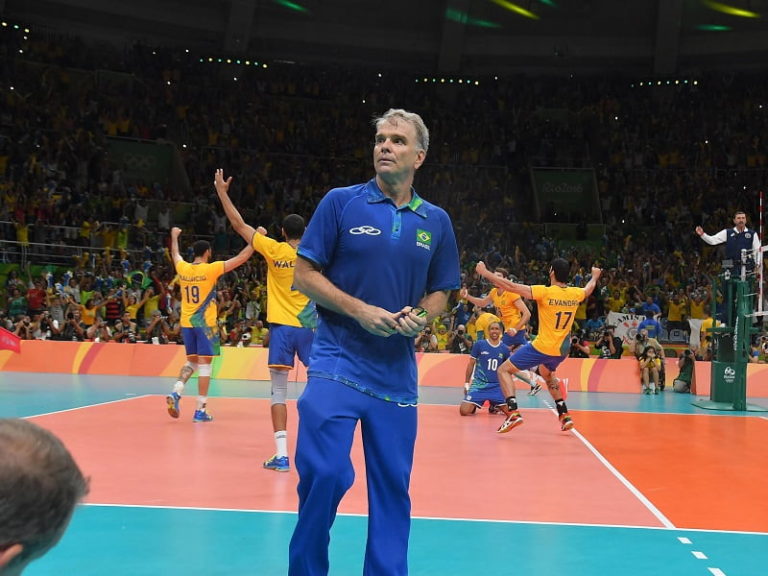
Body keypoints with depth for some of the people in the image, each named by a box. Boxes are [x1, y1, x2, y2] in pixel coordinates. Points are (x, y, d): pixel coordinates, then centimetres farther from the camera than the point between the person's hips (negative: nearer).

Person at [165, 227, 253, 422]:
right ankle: (200, 410, -1)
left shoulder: (183, 268, 4)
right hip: (205, 323, -5)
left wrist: (174, 236, 45)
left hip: (186, 323, 5)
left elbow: (175, 254, 28)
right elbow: (241, 258, -8)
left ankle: (175, 393, 0)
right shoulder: (211, 269, -9)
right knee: (204, 364, -1)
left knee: (191, 361, 19)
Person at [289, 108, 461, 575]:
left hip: (398, 371, 3)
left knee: (393, 485, 8)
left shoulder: (436, 221, 8)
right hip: (338, 363, -3)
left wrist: (421, 317, -9)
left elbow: (440, 292, 14)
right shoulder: (341, 202, -2)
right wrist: (359, 310, -15)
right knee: (324, 474, -9)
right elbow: (305, 274, -2)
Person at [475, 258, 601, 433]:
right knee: (547, 373, 36)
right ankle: (564, 415, 31)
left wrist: (485, 272, -10)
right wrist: (595, 276, 48)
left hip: (542, 347, -6)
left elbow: (512, 286, -19)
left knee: (504, 370, 3)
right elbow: (589, 288, 25)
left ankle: (513, 412, -14)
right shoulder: (575, 294, 0)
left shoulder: (545, 292, -17)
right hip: (562, 350, 7)